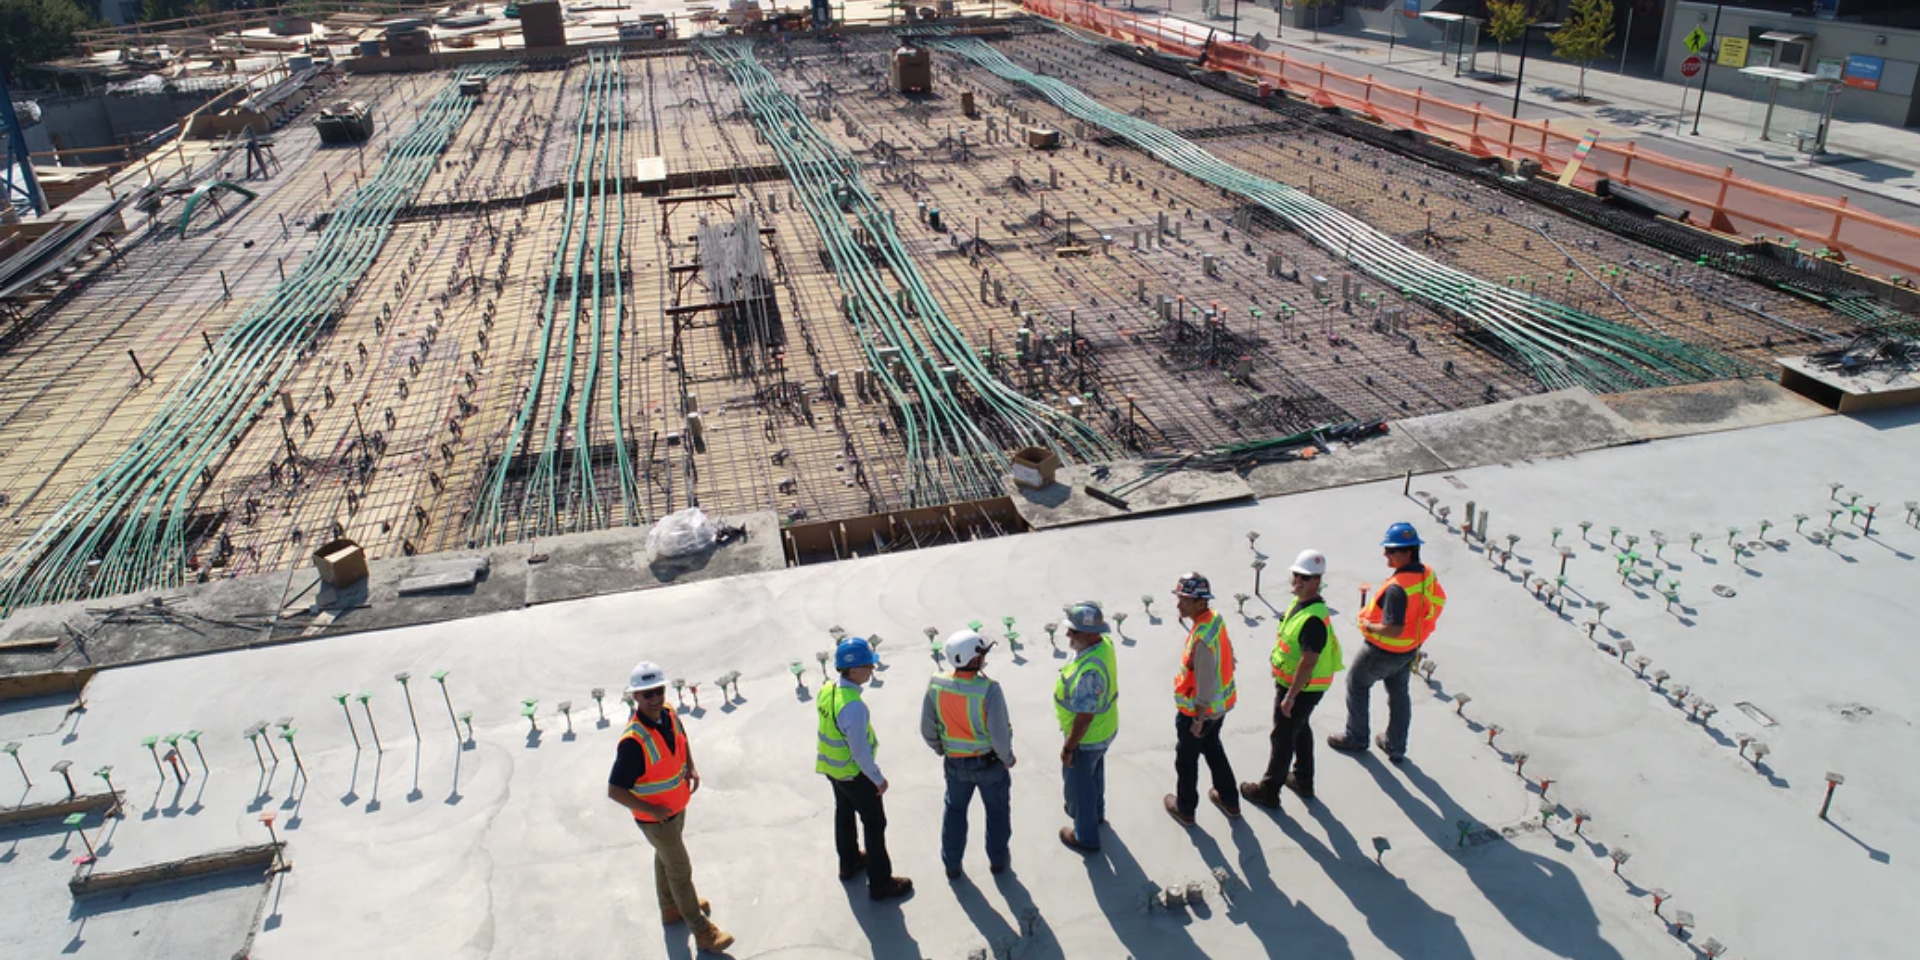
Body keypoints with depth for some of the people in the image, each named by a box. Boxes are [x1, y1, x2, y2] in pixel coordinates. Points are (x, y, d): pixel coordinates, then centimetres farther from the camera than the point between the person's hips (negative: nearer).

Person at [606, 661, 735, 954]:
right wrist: (652, 810, -26)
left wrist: (691, 767, -1)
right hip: (656, 818, -7)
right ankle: (702, 931, 27)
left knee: (666, 858, 29)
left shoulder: (668, 713, -13)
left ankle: (671, 908, 53)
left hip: (677, 807, 7)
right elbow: (614, 791, -32)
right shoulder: (633, 741, -37)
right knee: (681, 871, 9)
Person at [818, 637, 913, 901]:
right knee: (875, 824, 9)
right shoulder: (854, 707, -36)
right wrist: (878, 779, -15)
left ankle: (849, 863, 50)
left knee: (844, 814, 28)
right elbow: (860, 751, -29)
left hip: (832, 767, 8)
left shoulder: (826, 692, -10)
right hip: (855, 773, -8)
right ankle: (880, 883, 22)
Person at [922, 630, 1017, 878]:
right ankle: (998, 859, 41)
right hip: (989, 762, -3)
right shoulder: (989, 690, -31)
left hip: (955, 763, 3)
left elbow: (928, 730, -6)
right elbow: (1000, 734, -27)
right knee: (997, 810, 24)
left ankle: (951, 863, 39)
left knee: (955, 810, 26)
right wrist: (1007, 758, -6)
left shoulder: (936, 686, -18)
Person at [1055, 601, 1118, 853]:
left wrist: (1068, 748, -19)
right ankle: (1095, 812, 57)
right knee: (1094, 773, 32)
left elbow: (1084, 718, -31)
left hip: (1087, 738, -8)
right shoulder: (1104, 643, -13)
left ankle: (1086, 837, 37)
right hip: (1105, 729, 8)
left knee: (1079, 784, 16)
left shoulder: (1089, 671, -40)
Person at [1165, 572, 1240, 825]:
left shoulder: (1202, 639, -35)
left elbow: (1205, 683, -29)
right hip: (1221, 705, 8)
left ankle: (1184, 809, 34)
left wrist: (1198, 719, -17)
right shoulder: (1216, 618, -7)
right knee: (1213, 749, 29)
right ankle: (1229, 800, 44)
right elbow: (1227, 654, 7)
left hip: (1198, 709, -8)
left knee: (1186, 759, 15)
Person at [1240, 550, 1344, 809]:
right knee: (1300, 730, 25)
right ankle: (1303, 781, 43)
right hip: (1289, 681, 10)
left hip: (1302, 688, -10)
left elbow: (1308, 663, -31)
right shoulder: (1299, 602, 0)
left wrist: (1289, 696, -25)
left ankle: (1268, 791, 20)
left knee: (1283, 737, 5)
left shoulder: (1314, 618, -31)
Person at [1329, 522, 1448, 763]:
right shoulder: (1427, 574, -9)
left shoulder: (1397, 587, -36)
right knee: (1399, 694, 23)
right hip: (1411, 650, 8)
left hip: (1385, 651, -8)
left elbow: (1393, 630, -36)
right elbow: (1439, 602, 9)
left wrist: (1369, 626, -19)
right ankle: (1396, 747, 36)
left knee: (1357, 685, 17)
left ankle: (1356, 738, 30)